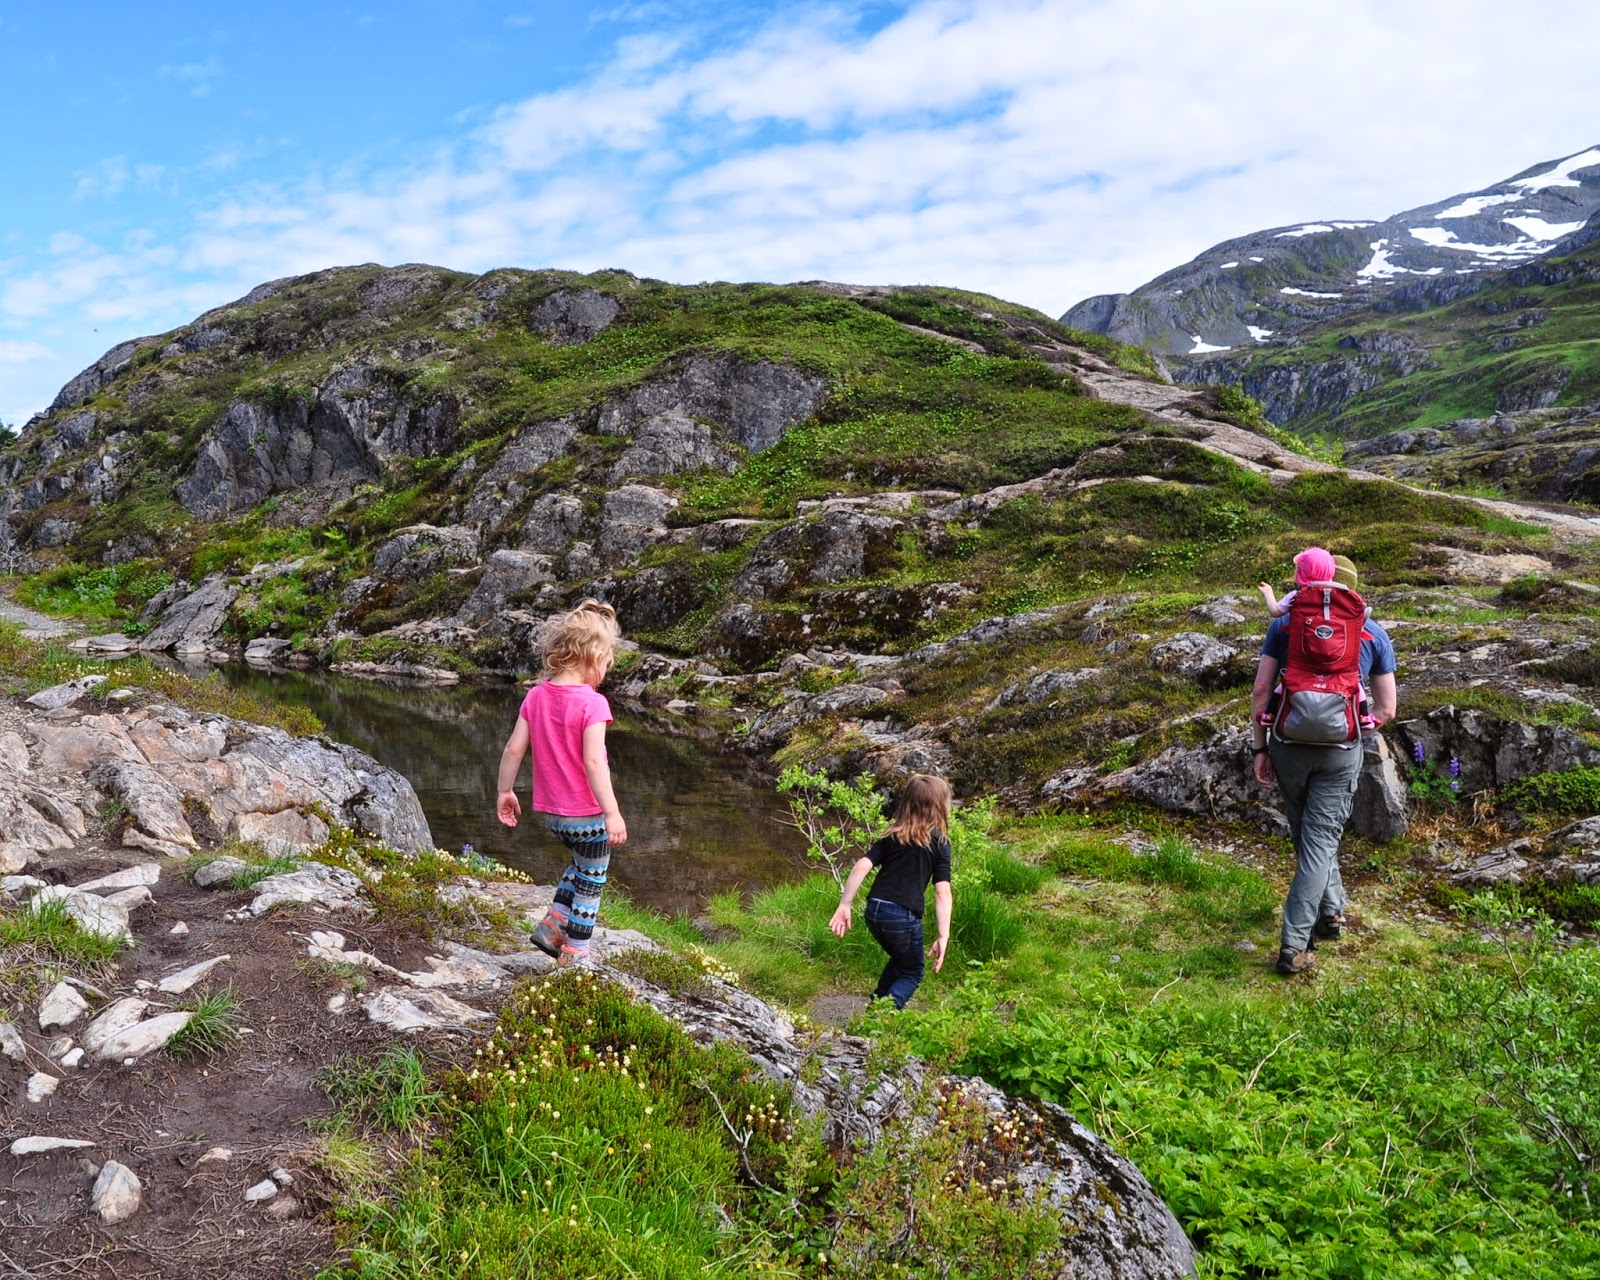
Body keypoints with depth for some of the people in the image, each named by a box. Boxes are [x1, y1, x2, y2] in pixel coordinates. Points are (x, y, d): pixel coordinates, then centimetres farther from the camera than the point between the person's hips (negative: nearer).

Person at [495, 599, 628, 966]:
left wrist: (505, 791, 13)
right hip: (587, 814, -7)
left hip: (551, 811, 7)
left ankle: (551, 927, 22)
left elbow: (513, 749, 1)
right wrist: (612, 813, -24)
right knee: (591, 883, 11)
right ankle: (574, 955, 17)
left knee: (581, 867, 29)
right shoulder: (592, 703, -20)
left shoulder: (536, 696, -1)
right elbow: (594, 763, -25)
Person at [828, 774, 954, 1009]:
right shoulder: (939, 842, 0)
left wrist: (844, 906, 3)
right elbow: (942, 893, -8)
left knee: (900, 960, 31)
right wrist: (943, 937, -9)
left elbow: (861, 867, 2)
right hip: (903, 916, -5)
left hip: (874, 910, 5)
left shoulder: (892, 836, 13)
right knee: (911, 974, 16)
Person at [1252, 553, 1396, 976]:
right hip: (1341, 752, -1)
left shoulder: (1284, 625, 5)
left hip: (1288, 746, 1)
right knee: (1320, 842, 2)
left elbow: (1260, 691, -1)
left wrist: (1260, 749, 5)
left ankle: (1330, 911, 33)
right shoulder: (1374, 635, 6)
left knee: (1308, 836, 21)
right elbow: (1386, 710, 7)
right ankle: (1293, 948, 0)